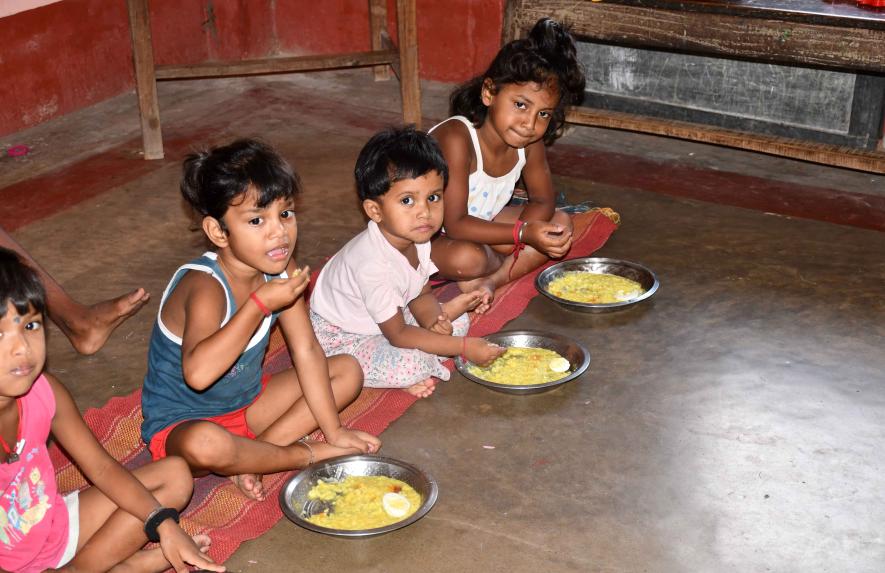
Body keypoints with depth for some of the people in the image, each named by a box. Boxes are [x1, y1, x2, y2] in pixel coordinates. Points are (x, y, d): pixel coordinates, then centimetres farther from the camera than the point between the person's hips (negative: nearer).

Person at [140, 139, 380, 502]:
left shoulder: (280, 270, -7)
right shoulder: (205, 286, -31)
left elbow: (306, 350, -4)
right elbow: (198, 373, -48)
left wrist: (334, 431, -7)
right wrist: (261, 304, -44)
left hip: (246, 403, 8)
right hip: (179, 425, -8)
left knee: (348, 371, 6)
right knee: (205, 444, -43)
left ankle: (253, 454, -10)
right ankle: (306, 455, -12)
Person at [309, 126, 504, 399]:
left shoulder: (416, 239, -11)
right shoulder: (373, 263, -36)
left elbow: (421, 296, 2)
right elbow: (398, 335, -26)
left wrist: (434, 320, -23)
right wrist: (464, 347, -25)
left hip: (383, 323, 9)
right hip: (341, 339, -9)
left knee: (458, 320, 4)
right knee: (413, 365, -30)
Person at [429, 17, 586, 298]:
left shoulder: (530, 143, -12)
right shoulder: (456, 138, -34)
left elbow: (543, 200, -1)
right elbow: (455, 224, -33)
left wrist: (523, 230, -24)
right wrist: (523, 234, -41)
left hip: (481, 223, 7)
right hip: (426, 236, -7)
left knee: (559, 223, -2)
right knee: (467, 259, -37)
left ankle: (491, 280, -17)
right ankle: (516, 264, -1)